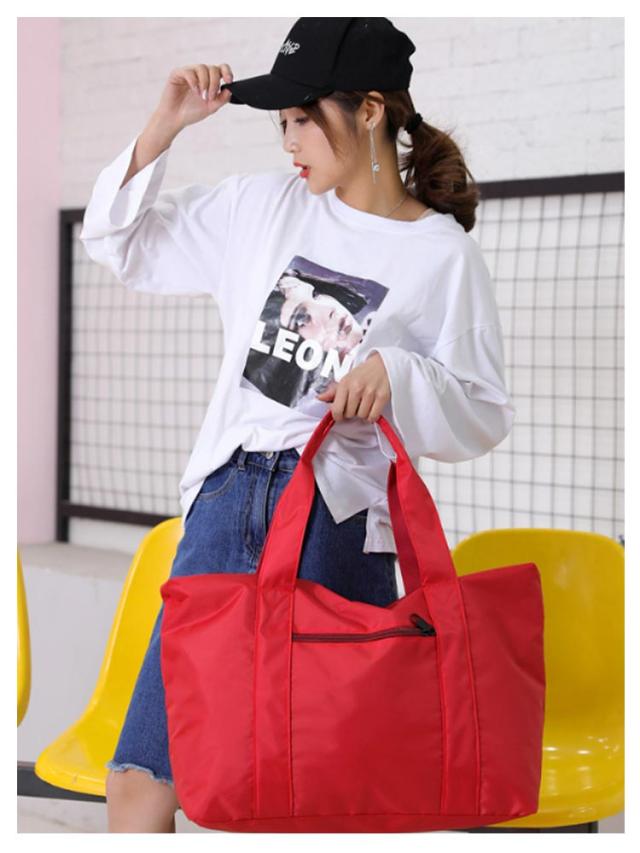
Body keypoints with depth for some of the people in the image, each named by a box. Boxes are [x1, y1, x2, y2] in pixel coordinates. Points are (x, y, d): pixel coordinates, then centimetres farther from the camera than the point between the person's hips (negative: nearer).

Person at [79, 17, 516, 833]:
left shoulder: (443, 255, 0)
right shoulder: (262, 205, 10)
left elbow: (485, 416, 2)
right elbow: (123, 243, 17)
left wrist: (396, 373, -17)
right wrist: (165, 124, 6)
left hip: (337, 522, -3)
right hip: (225, 499, 4)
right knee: (138, 781, -1)